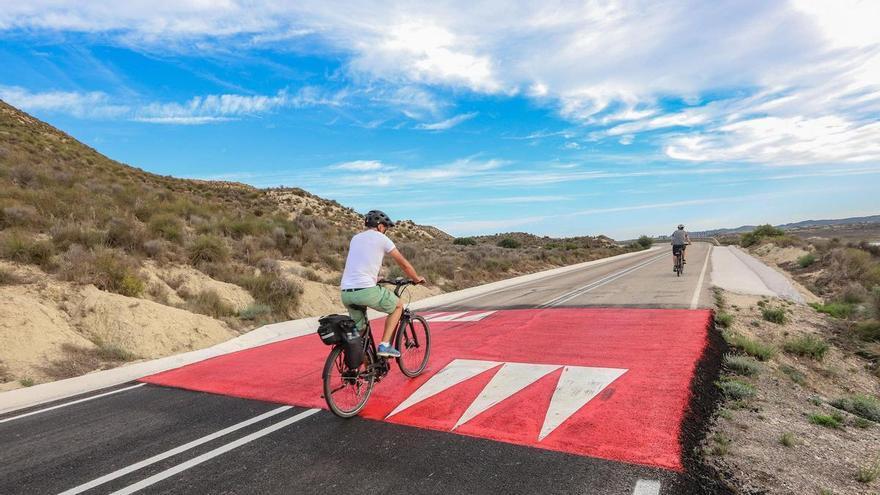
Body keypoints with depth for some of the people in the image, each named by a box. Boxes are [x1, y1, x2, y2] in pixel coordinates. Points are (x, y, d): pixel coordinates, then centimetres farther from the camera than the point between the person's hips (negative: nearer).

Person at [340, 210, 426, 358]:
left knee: (358, 330, 21)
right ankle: (385, 345, 9)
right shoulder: (381, 238, 4)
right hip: (366, 290, -6)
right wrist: (417, 278, 26)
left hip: (346, 293, 7)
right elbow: (403, 263, 9)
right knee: (398, 306, 17)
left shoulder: (355, 238, 22)